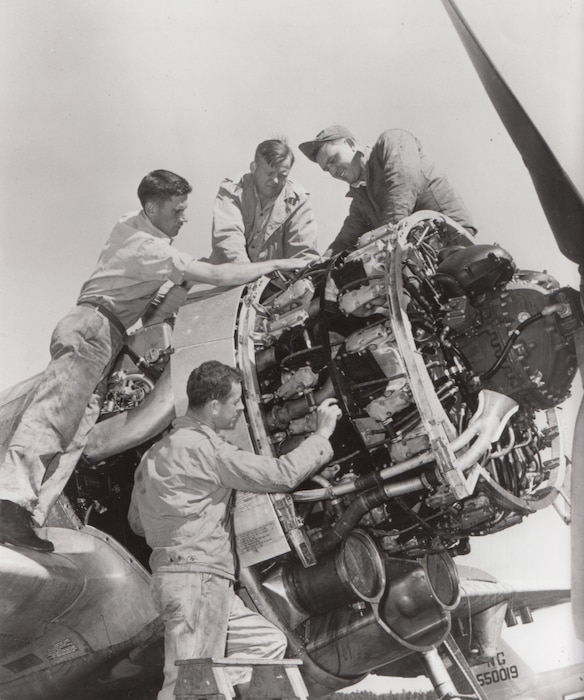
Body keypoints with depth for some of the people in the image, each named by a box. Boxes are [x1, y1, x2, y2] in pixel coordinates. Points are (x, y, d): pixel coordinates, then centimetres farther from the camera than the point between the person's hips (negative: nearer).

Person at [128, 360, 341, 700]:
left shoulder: (160, 449, 16)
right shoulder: (202, 446, -14)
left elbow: (137, 521, 21)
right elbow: (281, 475, -16)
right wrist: (322, 434, -4)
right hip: (196, 579, -10)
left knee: (269, 642, 12)